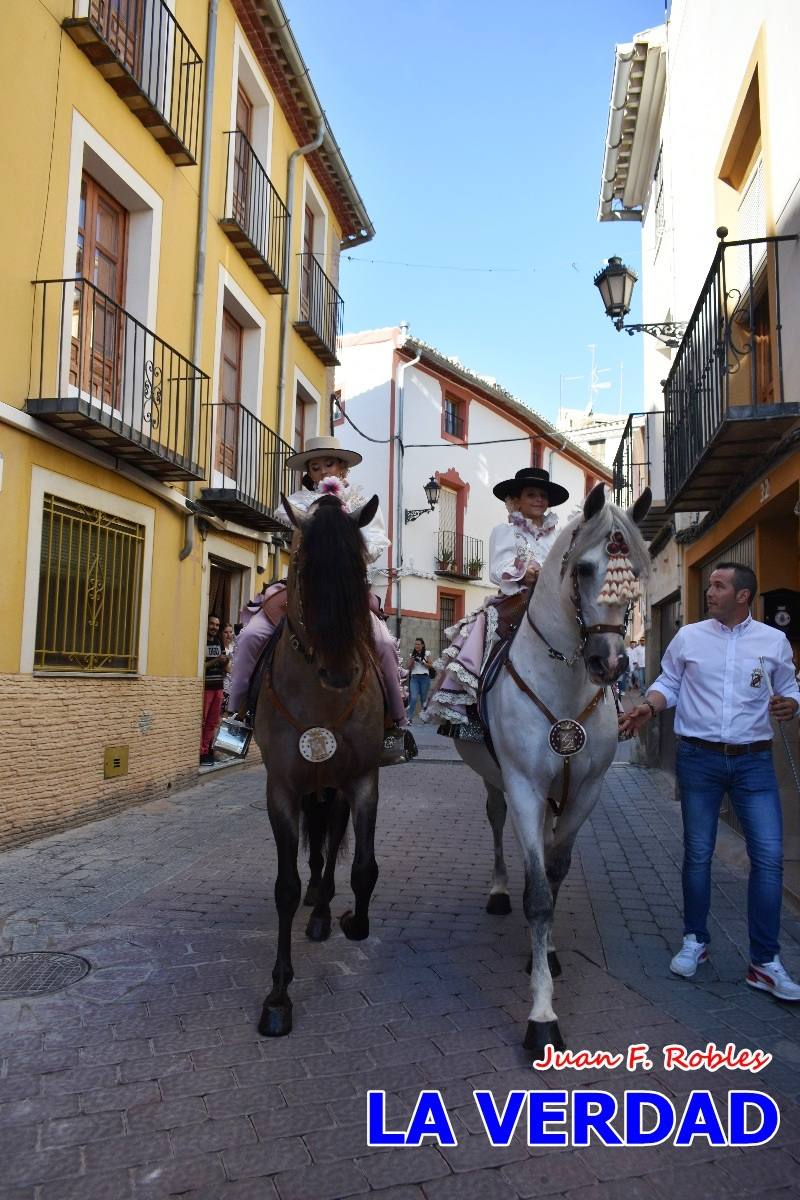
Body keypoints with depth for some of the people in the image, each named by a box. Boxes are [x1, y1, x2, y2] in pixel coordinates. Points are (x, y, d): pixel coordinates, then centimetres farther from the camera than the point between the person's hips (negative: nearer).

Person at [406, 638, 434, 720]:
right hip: (414, 677, 1)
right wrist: (412, 660, -5)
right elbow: (408, 668, 11)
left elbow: (431, 666, 2)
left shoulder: (427, 653, 7)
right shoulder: (412, 654, 13)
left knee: (423, 697, 2)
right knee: (413, 698, -13)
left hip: (424, 677, -1)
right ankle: (409, 718, -14)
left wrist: (422, 662, -10)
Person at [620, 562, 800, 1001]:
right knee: (697, 853, 9)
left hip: (754, 760, 0)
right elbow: (667, 684, 7)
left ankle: (765, 962, 9)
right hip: (699, 758, 0)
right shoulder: (688, 637, 1)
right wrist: (647, 708, -11)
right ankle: (695, 941, 27)